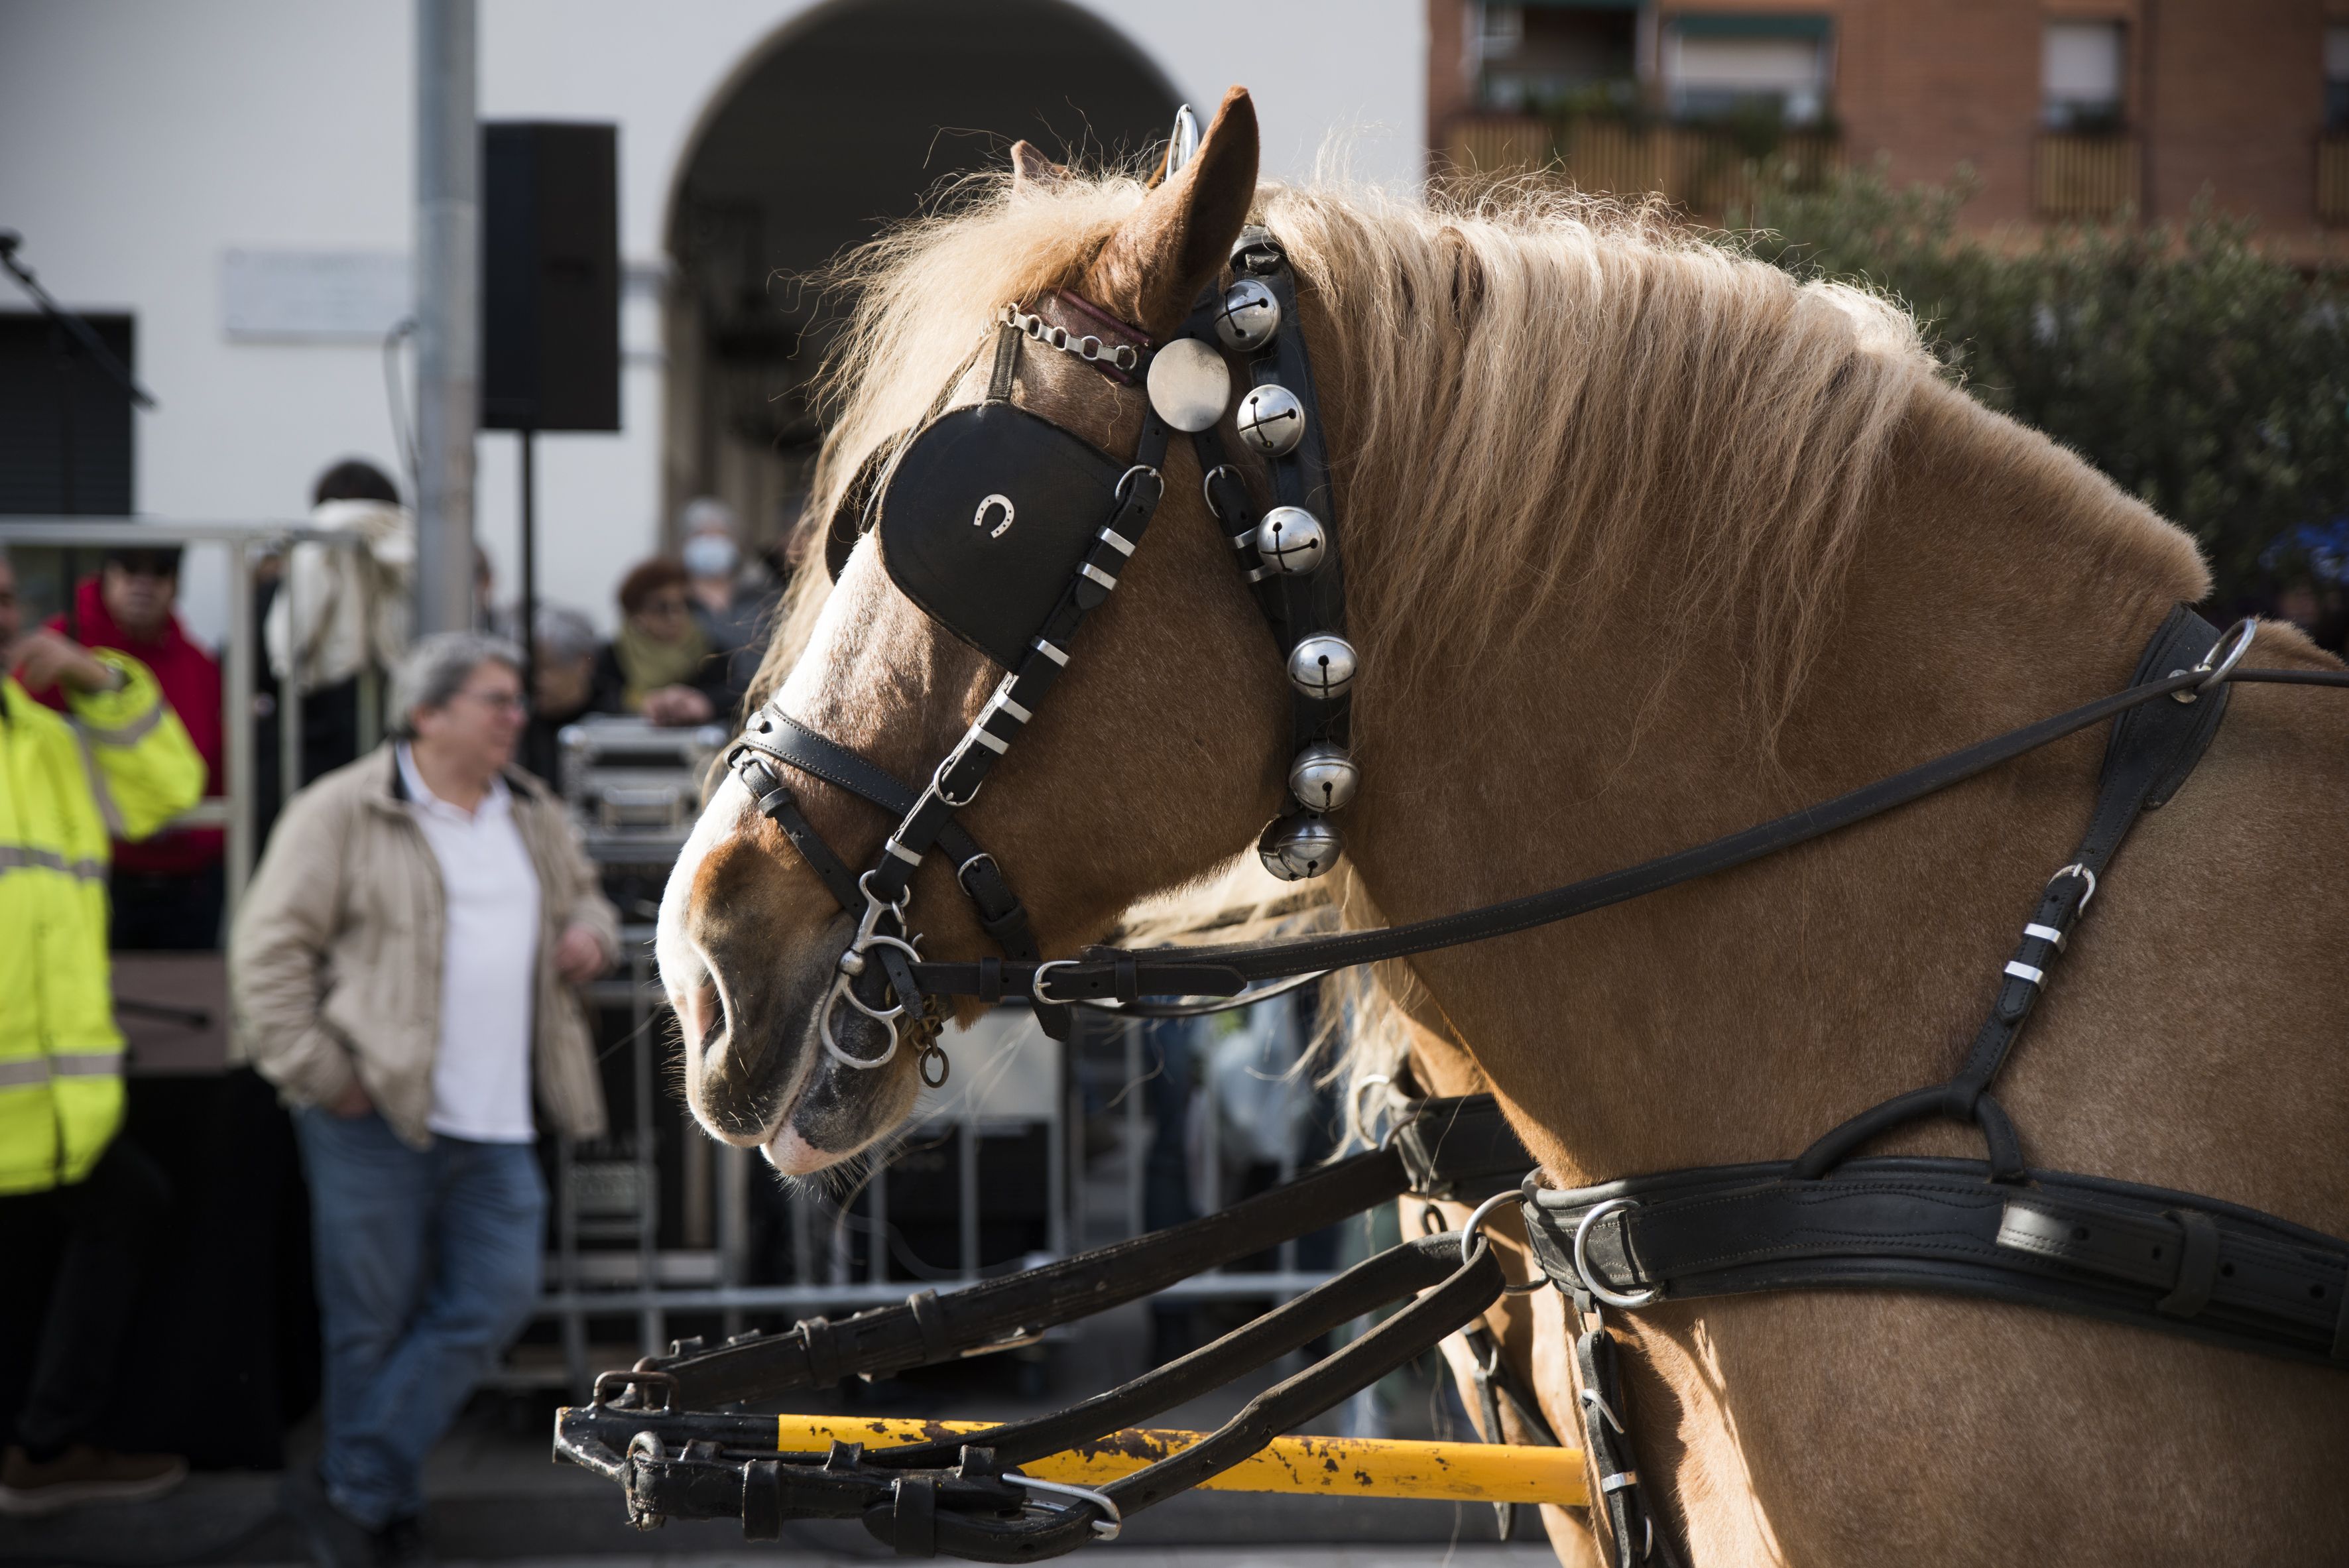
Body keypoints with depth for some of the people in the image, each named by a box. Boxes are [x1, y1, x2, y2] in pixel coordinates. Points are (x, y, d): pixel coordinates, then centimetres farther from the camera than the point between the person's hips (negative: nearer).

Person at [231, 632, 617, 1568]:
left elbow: (581, 895, 32)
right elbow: (269, 949, -8)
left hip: (495, 1126, 6)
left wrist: (590, 932, 7)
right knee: (375, 1323, 1)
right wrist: (317, 1076, -12)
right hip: (376, 1114, -6)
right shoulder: (343, 814, -6)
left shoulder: (535, 818, 15)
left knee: (494, 1301, -3)